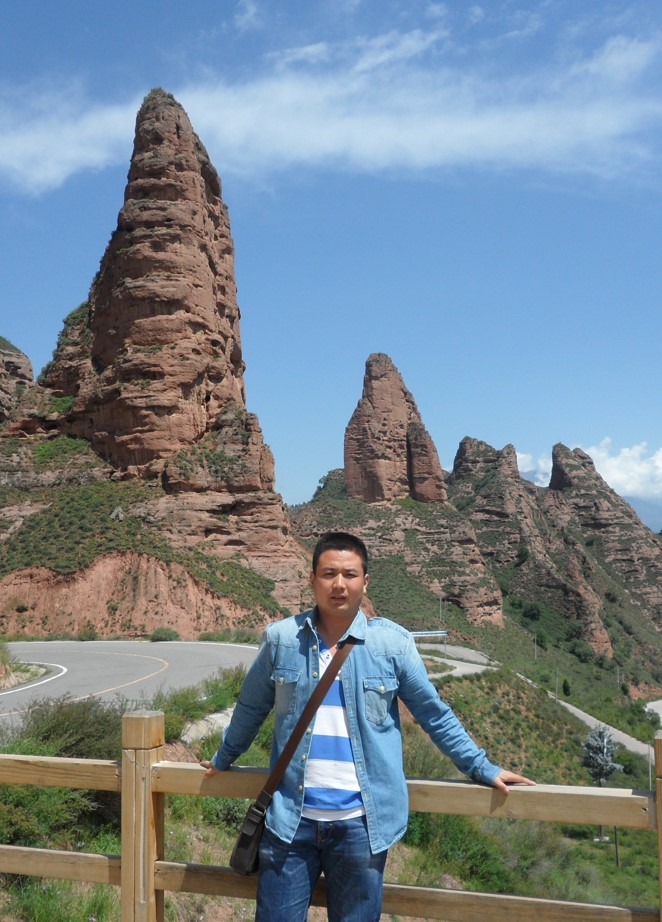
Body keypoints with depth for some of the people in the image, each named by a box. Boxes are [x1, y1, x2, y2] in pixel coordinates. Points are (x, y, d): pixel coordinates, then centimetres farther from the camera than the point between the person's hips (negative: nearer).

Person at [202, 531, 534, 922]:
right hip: (291, 818, 1)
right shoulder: (281, 639, -1)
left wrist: (482, 768, 3)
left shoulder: (392, 642, -4)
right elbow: (251, 709, 14)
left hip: (361, 823, -1)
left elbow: (435, 715, 5)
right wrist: (223, 758, 24)